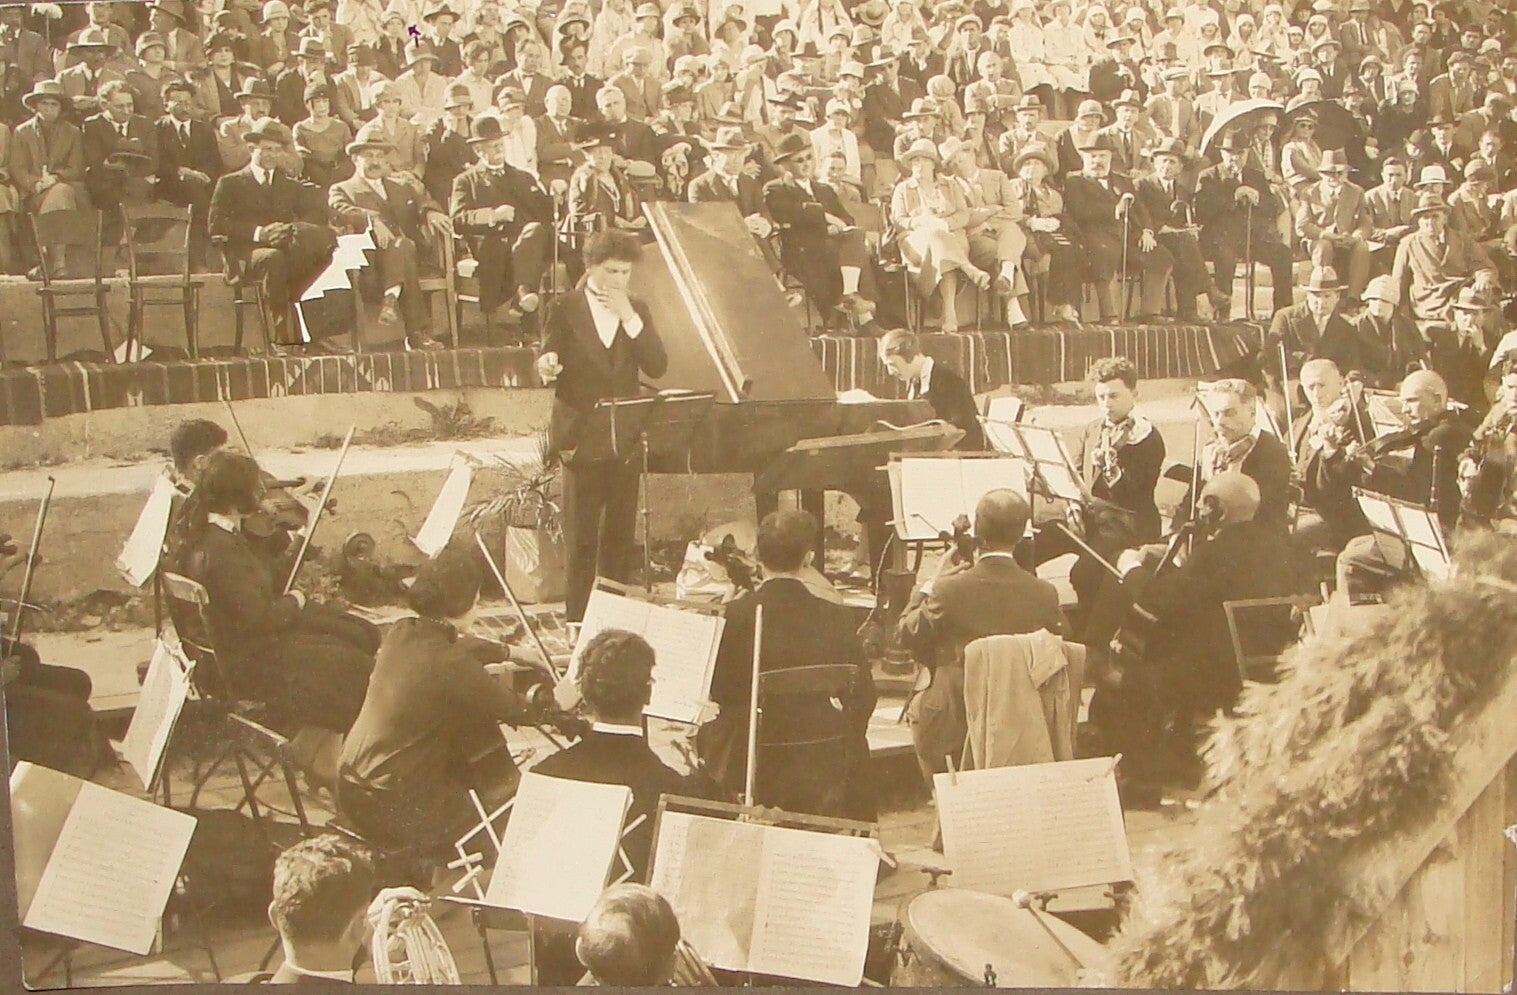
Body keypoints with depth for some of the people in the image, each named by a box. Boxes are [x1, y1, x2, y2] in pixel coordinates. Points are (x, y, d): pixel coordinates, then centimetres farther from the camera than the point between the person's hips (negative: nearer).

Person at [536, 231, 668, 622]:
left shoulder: (636, 311, 11)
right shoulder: (567, 308, 2)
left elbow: (657, 367, -1)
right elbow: (548, 362, -1)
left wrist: (630, 319, -9)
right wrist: (547, 367, -25)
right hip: (580, 435, -3)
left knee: (621, 531, 6)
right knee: (581, 532, -2)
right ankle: (577, 617, 4)